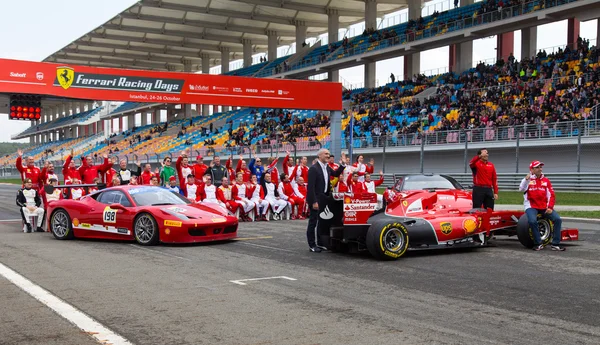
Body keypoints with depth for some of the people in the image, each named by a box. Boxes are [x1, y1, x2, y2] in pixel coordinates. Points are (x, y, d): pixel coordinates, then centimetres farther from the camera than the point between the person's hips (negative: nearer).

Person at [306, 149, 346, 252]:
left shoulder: (327, 167, 9)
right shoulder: (313, 168, -15)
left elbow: (335, 174, 24)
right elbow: (311, 187, -19)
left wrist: (343, 164, 9)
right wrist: (314, 202, -22)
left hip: (324, 199, 8)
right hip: (316, 199, -8)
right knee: (313, 222, -1)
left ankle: (319, 243, 22)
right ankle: (312, 245, 6)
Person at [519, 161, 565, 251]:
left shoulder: (546, 180, 13)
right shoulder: (528, 179, 5)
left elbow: (551, 195, 10)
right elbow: (521, 189, -13)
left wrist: (550, 207, -3)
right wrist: (526, 179, -29)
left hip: (544, 207, 3)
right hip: (531, 206, -3)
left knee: (558, 219, -16)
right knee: (532, 221, -32)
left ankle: (555, 244, -6)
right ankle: (538, 244, -13)